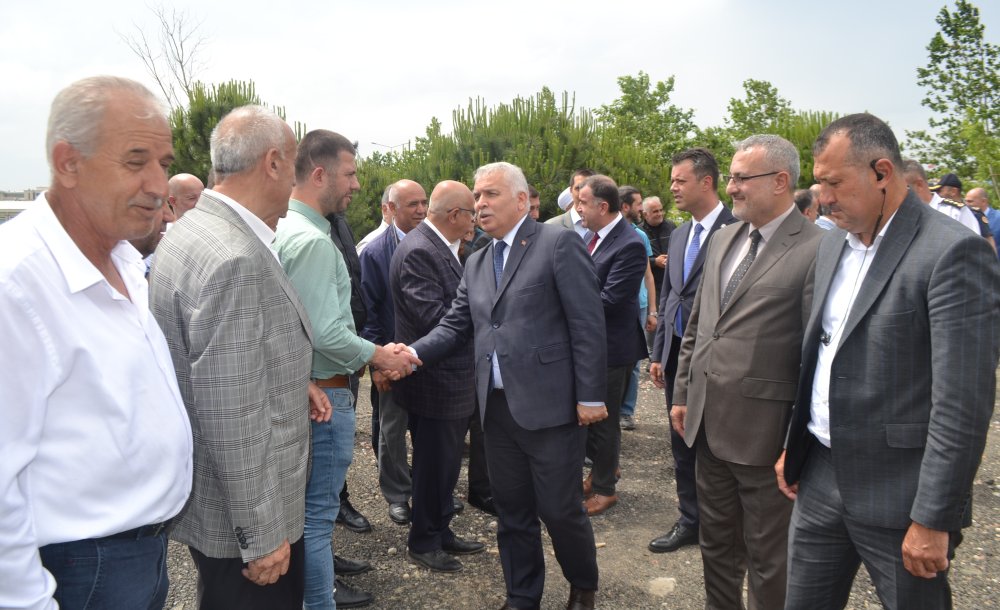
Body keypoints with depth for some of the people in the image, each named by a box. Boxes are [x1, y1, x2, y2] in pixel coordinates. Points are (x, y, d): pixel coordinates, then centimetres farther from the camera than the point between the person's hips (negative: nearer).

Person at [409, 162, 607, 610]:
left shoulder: (558, 244, -6)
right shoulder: (476, 263, 15)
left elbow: (588, 324, -10)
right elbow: (455, 325, 11)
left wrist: (590, 396, -13)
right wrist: (414, 353, -8)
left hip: (549, 404, -6)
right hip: (498, 407, 6)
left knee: (560, 508, 5)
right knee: (512, 511, 15)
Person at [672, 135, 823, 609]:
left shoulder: (816, 250, -15)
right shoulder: (723, 240, 9)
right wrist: (683, 392, 14)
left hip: (763, 430, -7)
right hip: (708, 422, 7)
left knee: (768, 560, 12)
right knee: (715, 543, 22)